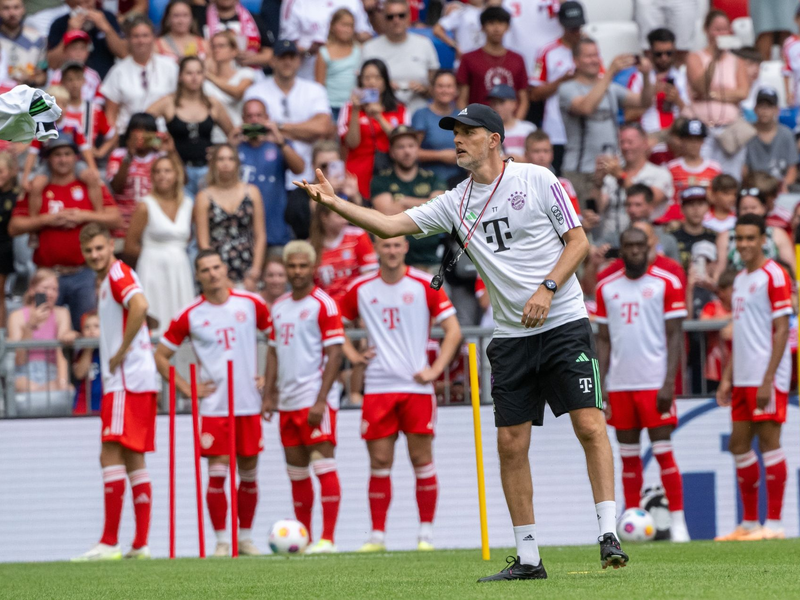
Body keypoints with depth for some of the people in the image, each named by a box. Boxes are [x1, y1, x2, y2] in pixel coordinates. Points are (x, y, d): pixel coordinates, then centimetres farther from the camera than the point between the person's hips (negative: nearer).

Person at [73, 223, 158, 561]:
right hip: (129, 379, 11)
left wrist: (120, 353, -21)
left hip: (126, 380, -11)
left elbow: (140, 305, -29)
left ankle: (109, 542, -17)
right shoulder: (106, 280, 20)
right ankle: (140, 544, 10)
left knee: (111, 454, -13)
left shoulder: (118, 274, -10)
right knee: (134, 460, 9)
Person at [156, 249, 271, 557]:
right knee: (217, 473, -8)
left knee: (249, 472, 7)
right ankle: (221, 541, -1)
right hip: (213, 406, -2)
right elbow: (160, 356, 5)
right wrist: (187, 388, -2)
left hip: (249, 403, 2)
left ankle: (246, 537, 18)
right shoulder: (190, 315, -2)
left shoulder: (251, 304, 2)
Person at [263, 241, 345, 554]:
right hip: (288, 401, 7)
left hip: (315, 399, -7)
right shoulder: (279, 306, 15)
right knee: (296, 473, 9)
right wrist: (268, 395, 10)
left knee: (323, 466, -9)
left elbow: (334, 354, -11)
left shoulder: (323, 304, -7)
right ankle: (302, 537, 15)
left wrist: (321, 401, -18)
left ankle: (328, 538, -10)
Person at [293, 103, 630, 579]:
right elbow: (391, 225, 6)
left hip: (564, 324, -5)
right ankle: (528, 558, 7)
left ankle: (609, 536, -13)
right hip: (511, 337, 5)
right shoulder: (457, 203, 9)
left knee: (590, 424, -15)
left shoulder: (537, 180, -2)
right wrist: (334, 202, -5)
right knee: (511, 443, 1)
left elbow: (579, 241, -2)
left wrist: (548, 288, -16)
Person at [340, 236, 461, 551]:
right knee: (379, 462, 0)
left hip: (416, 386, -2)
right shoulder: (361, 289, 7)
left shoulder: (423, 285, 0)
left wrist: (435, 370, -8)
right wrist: (352, 354, 6)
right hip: (377, 387, 2)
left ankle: (426, 533, 5)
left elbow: (453, 330, -1)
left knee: (422, 459, -2)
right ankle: (377, 535, 4)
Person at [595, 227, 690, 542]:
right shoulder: (606, 288, 11)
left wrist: (668, 383, -12)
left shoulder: (667, 283, 0)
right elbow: (603, 339, 13)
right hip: (620, 384, 4)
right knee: (628, 455, 5)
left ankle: (678, 523, -4)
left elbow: (674, 335, -3)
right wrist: (598, 383, 3)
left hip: (655, 383, -3)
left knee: (663, 451, -7)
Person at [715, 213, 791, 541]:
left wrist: (768, 380, -18)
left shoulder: (774, 276, -8)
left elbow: (781, 331, -13)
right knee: (739, 445, 8)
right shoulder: (740, 279, 17)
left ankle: (773, 524, -4)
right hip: (743, 378, 8)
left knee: (768, 441, -7)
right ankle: (749, 523, 15)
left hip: (767, 378, -8)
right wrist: (727, 378, 16)